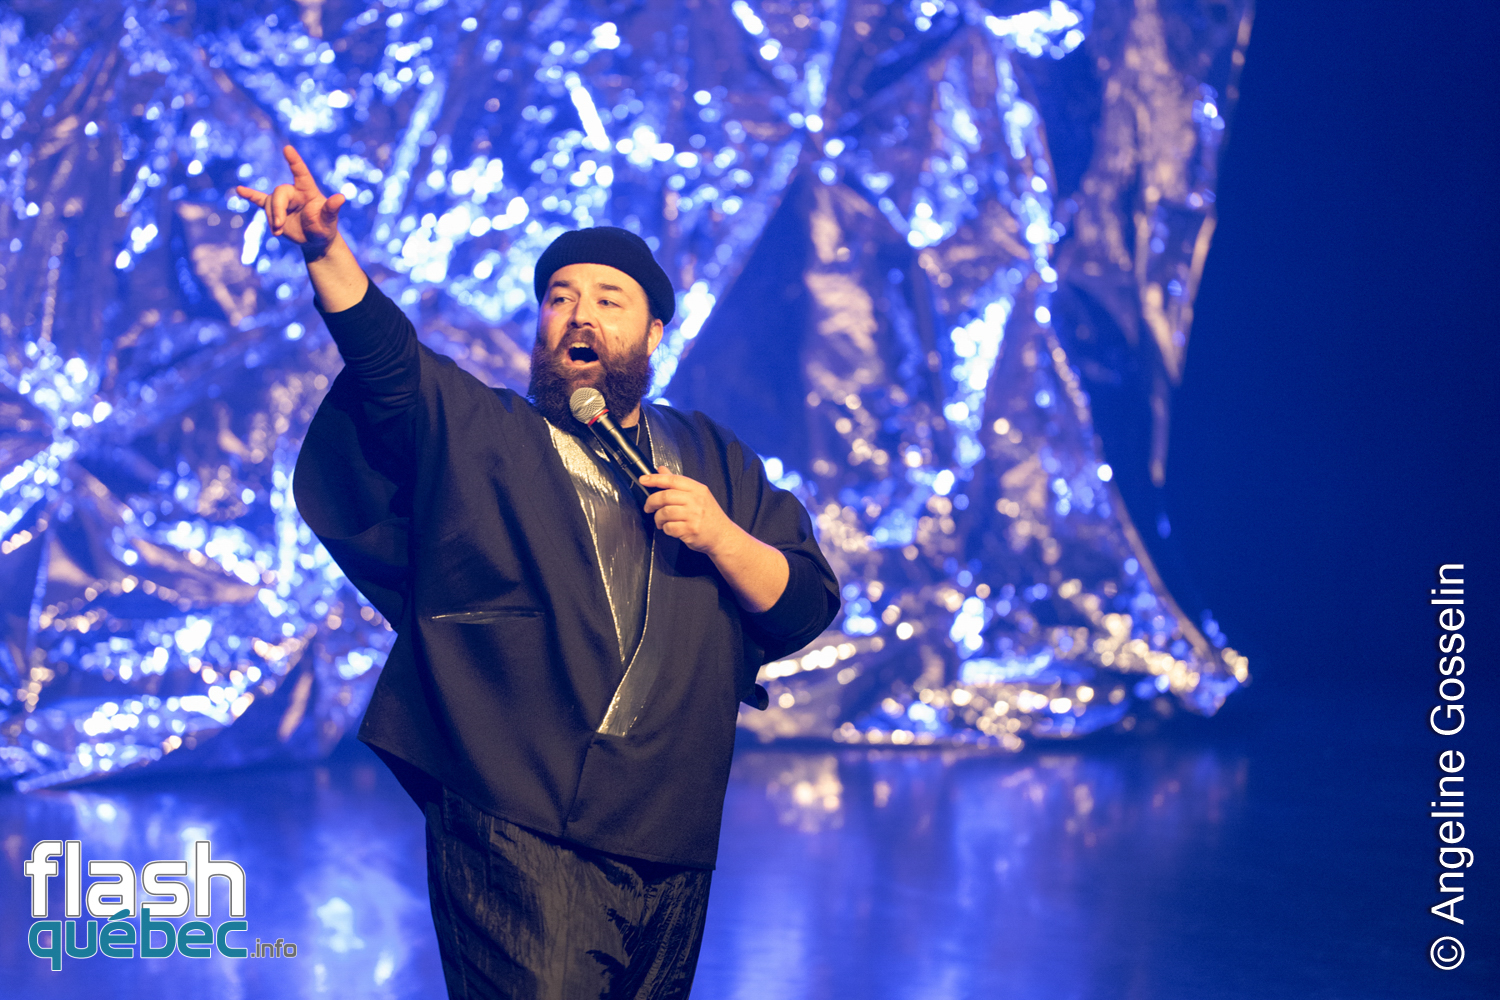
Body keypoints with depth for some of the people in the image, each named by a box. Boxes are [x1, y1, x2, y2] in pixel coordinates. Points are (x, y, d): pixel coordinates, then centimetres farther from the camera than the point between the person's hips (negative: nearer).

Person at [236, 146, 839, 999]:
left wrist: (722, 538, -9)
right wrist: (328, 251, -32)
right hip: (517, 836, -4)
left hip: (670, 848, 4)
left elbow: (807, 609, 10)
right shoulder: (472, 433, 6)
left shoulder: (716, 462, 15)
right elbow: (383, 353, -14)